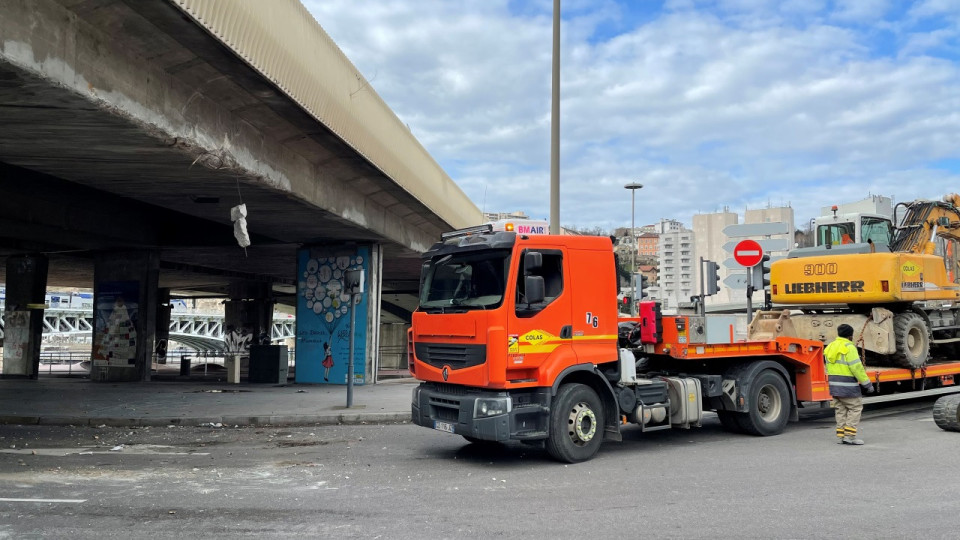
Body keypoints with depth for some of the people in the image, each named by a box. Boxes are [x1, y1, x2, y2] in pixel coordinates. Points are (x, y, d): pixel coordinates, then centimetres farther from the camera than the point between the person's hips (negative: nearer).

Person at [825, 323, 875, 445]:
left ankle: (840, 435, 12)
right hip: (847, 385, -8)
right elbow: (857, 368, -16)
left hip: (834, 384, 8)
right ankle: (849, 435, -5)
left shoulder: (830, 347, 13)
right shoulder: (849, 347, -12)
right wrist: (867, 383, -10)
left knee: (841, 410, 13)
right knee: (855, 408, 0)